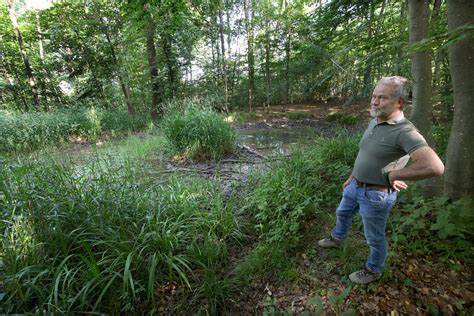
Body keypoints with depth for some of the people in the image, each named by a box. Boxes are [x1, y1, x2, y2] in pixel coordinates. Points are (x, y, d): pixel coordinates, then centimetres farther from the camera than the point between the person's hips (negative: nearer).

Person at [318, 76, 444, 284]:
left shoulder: (405, 132, -26)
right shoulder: (374, 122, 1)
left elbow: (435, 167, -37)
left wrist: (393, 175, -25)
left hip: (376, 195, -8)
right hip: (356, 186, 8)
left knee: (375, 238, 14)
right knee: (342, 213, 30)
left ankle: (374, 270, 41)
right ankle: (336, 239, 58)